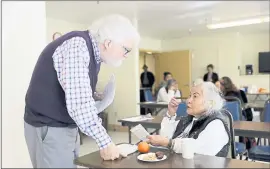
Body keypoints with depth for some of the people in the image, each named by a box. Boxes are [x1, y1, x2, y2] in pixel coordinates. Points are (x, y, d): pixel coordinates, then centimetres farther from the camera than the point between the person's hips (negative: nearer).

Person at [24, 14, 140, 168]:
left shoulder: (93, 53, 6)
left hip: (67, 127, 9)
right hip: (49, 129, -8)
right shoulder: (77, 45, -22)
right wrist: (105, 141, -22)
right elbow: (78, 103, -30)